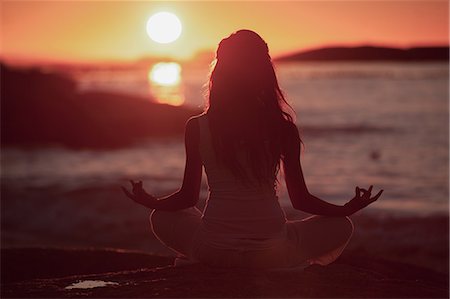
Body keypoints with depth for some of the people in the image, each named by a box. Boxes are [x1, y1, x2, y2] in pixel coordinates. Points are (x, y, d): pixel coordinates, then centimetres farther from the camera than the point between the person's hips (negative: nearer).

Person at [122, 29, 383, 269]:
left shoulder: (197, 128, -4)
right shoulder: (283, 129, -6)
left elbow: (187, 198, 4)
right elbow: (300, 200, 1)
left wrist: (150, 202, 25)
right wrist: (349, 209, 18)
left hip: (212, 249, 0)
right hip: (271, 252, 0)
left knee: (162, 218, 31)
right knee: (342, 227, 23)